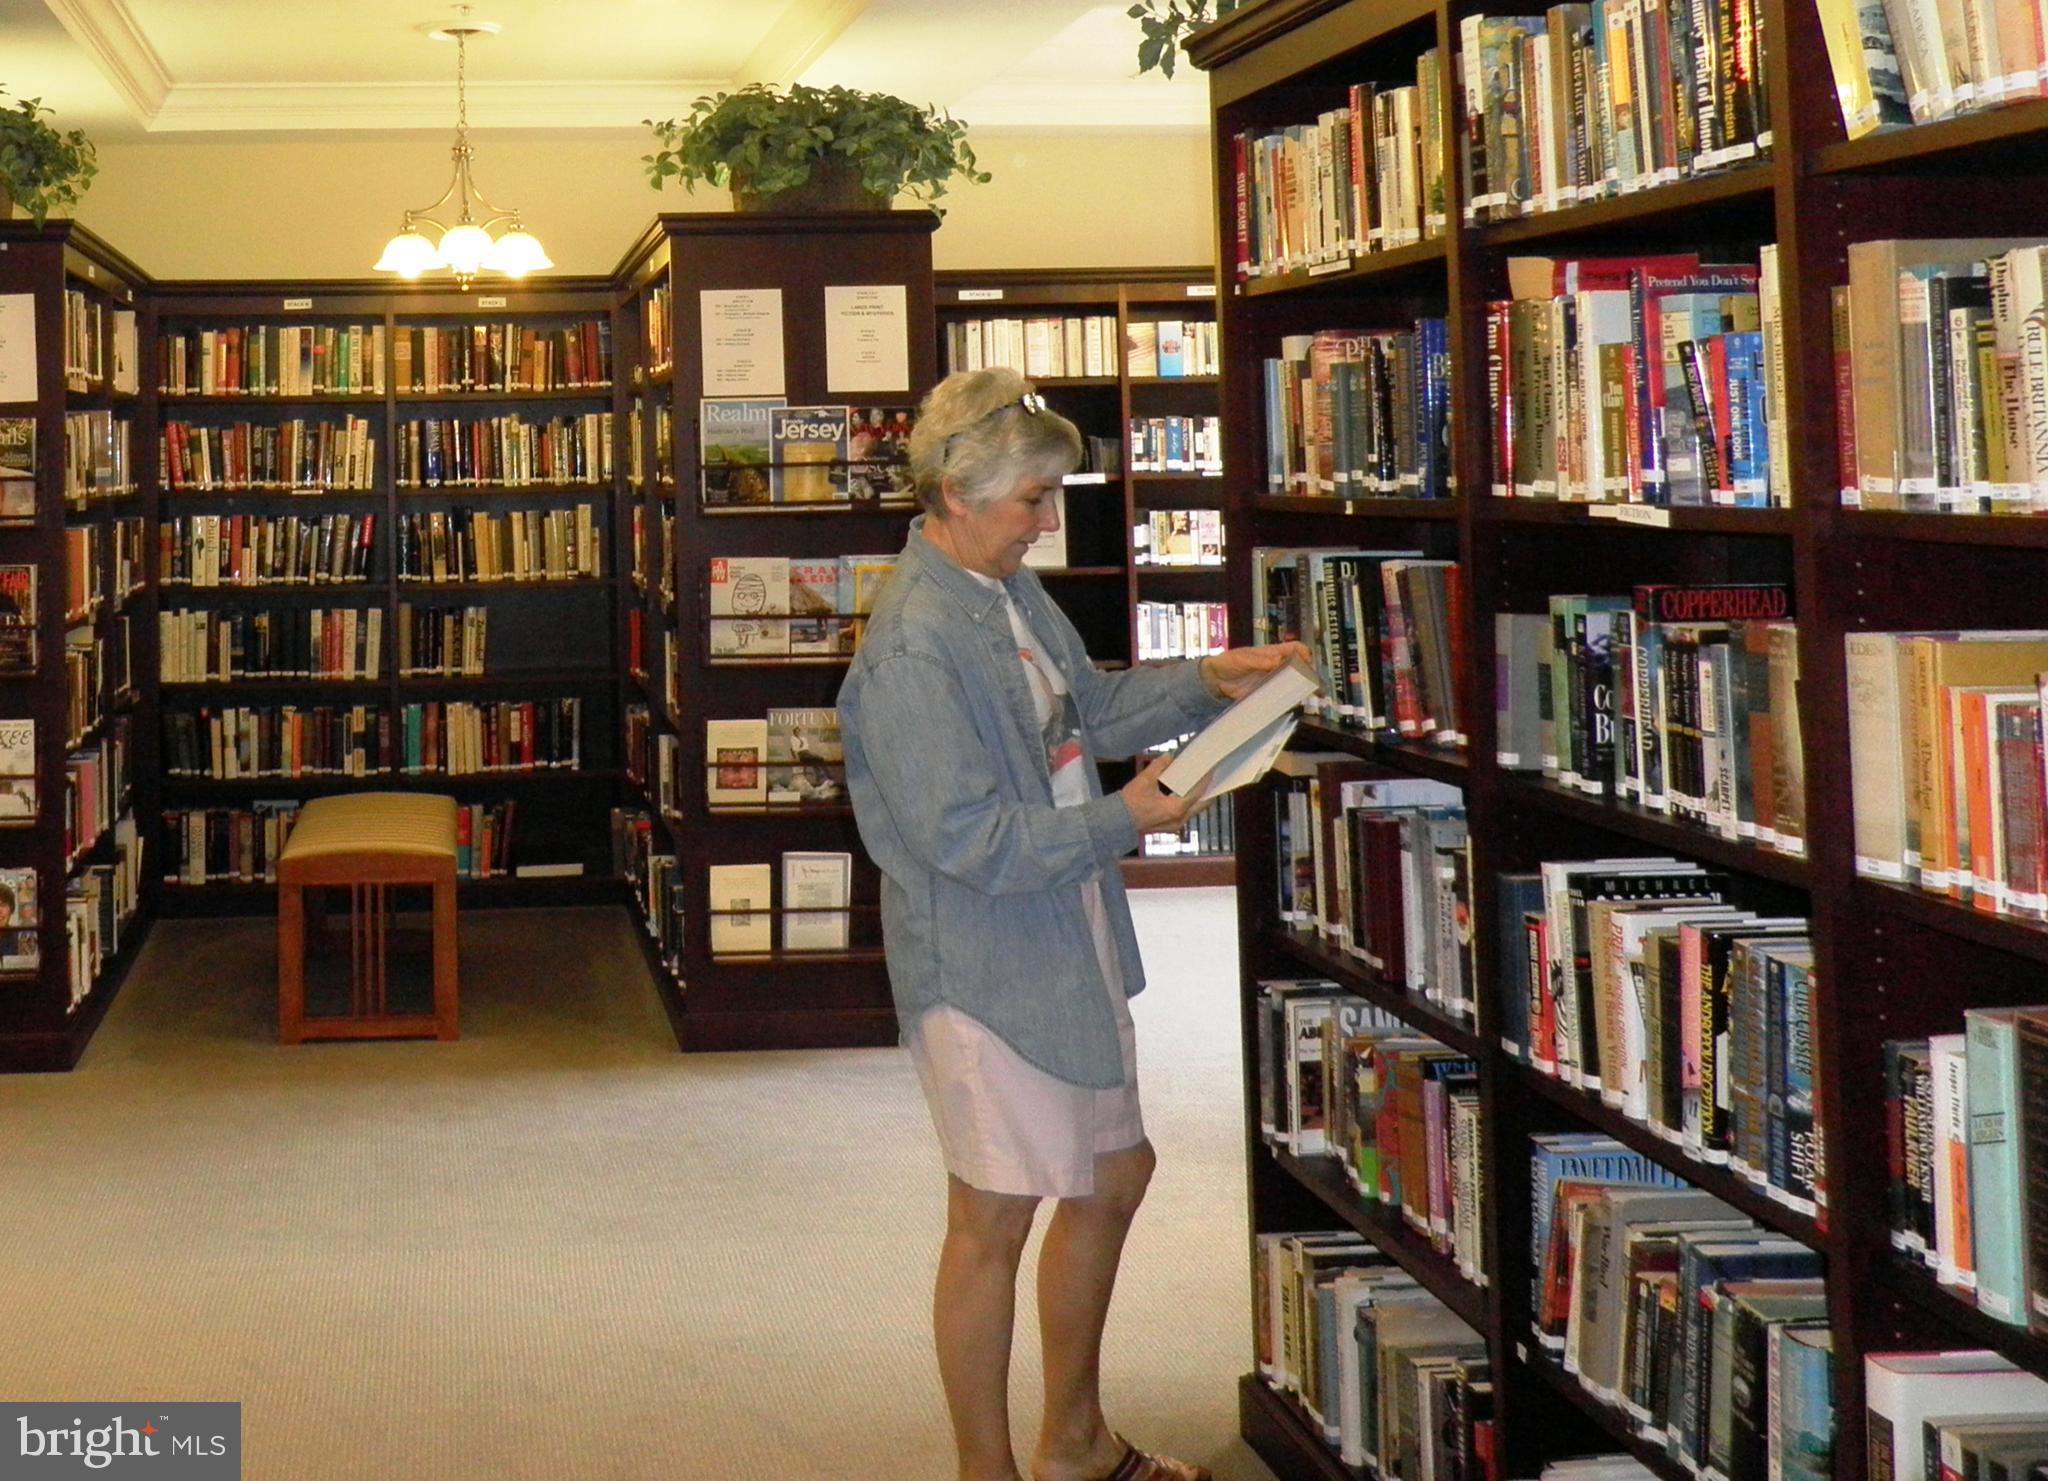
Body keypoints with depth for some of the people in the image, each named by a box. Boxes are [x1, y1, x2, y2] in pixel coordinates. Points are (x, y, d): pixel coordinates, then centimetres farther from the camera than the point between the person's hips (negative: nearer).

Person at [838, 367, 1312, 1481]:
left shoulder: (1012, 591, 6)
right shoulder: (914, 648, -24)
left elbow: (1088, 710, 22)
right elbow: (967, 840, -25)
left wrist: (1205, 681, 9)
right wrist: (1122, 822, -19)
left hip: (1068, 950, 10)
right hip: (985, 970, -10)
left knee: (1114, 1173, 19)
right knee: (994, 1221, 2)